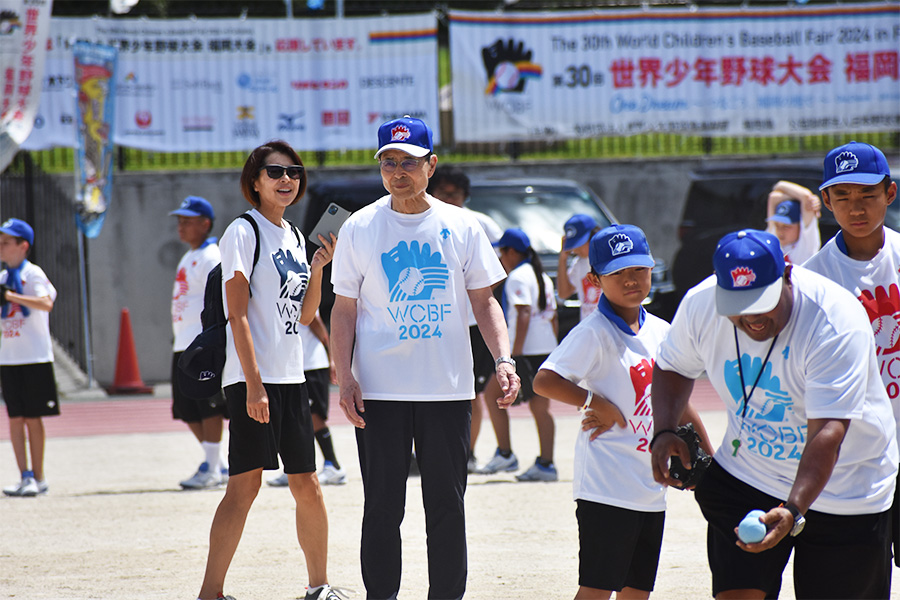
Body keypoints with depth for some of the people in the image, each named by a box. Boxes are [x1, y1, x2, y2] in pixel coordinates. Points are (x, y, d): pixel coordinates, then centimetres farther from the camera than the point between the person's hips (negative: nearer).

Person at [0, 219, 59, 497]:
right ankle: (26, 476, 4)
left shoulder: (33, 274, -8)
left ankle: (38, 477, 7)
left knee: (33, 417, 0)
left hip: (35, 357, -6)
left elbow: (46, 303, -24)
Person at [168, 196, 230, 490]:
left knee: (209, 407, -7)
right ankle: (220, 465, 18)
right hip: (183, 344, 10)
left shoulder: (211, 257, -10)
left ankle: (211, 469, -4)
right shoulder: (188, 258, 20)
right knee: (188, 410, 10)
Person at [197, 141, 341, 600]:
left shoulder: (294, 236, 16)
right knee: (245, 484, -11)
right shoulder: (243, 233, -7)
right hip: (252, 377, -7)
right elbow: (238, 315, -13)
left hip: (291, 377, 7)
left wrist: (318, 268, 4)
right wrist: (253, 385, -19)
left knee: (306, 485, 10)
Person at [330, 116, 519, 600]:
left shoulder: (462, 227, 4)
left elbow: (484, 302, 8)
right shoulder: (359, 229, 2)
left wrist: (503, 359, -8)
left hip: (448, 391, 1)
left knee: (447, 506, 5)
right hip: (378, 393, -1)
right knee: (382, 507, 1)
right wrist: (345, 378, -7)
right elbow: (344, 311, 4)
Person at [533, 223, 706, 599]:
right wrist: (597, 403, -18)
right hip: (606, 486, -7)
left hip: (651, 485, 7)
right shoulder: (595, 332, -10)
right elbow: (544, 381, -22)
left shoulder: (660, 332, 11)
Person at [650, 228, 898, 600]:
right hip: (743, 479, 3)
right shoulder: (699, 305, -13)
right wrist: (664, 431, -9)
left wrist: (793, 512, -49)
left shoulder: (836, 322, -30)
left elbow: (827, 434, -36)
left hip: (844, 494, -3)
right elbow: (672, 367, 10)